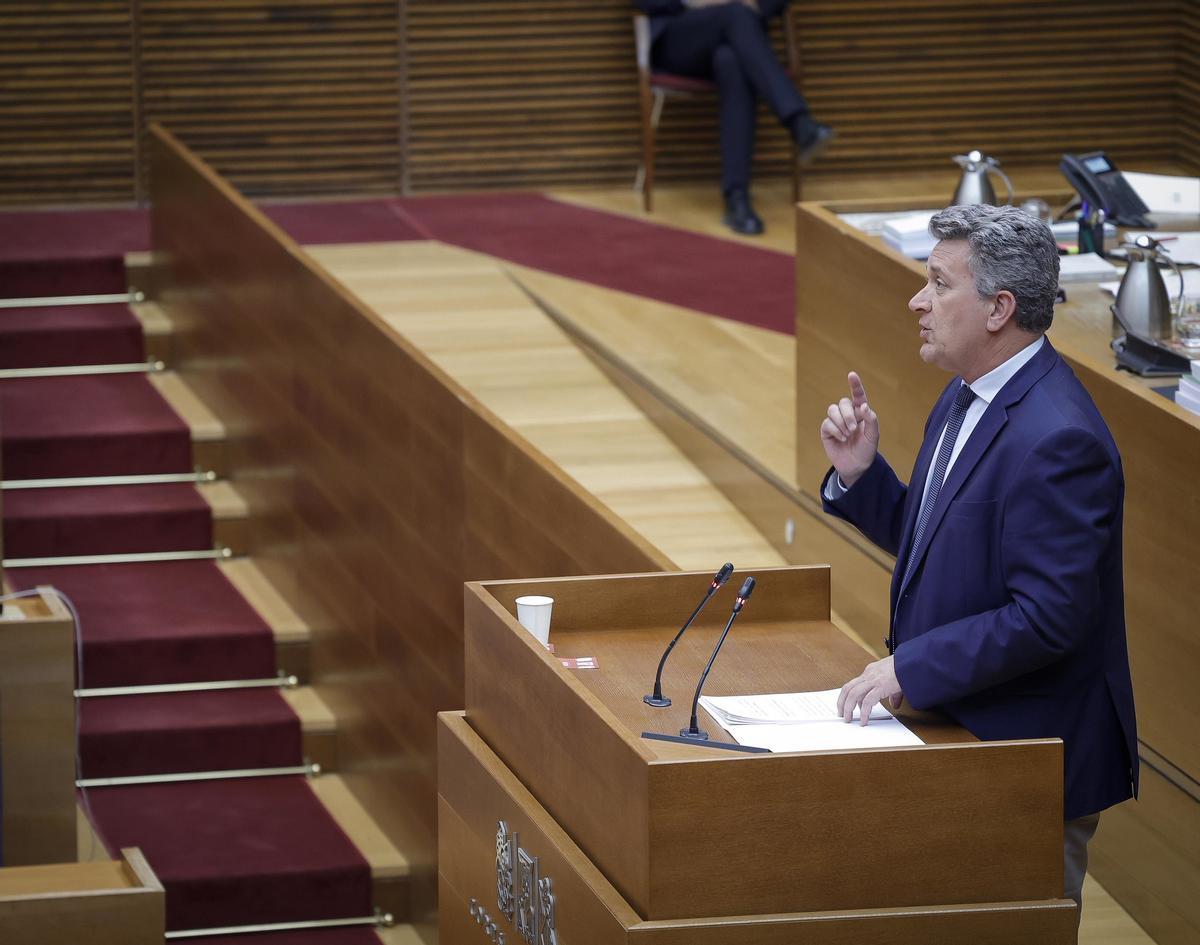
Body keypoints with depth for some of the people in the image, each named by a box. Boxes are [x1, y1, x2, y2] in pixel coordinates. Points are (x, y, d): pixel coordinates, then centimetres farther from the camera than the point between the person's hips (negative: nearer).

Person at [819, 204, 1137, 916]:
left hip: (1032, 761, -10)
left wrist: (908, 667, -23)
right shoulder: (967, 398, 8)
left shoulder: (1055, 437, -24)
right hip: (960, 733, 10)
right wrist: (860, 472, 0)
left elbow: (1048, 615, -27)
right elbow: (926, 538, 17)